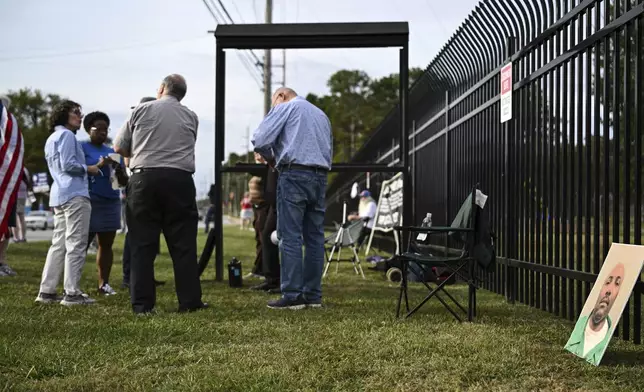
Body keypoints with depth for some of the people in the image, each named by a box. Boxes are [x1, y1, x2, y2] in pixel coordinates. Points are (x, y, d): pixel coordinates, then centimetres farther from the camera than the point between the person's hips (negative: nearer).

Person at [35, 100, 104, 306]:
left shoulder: (51, 139, 24)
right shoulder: (66, 135, -6)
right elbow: (68, 164, -17)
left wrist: (92, 167, 23)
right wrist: (88, 169, -2)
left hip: (59, 195, 10)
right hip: (74, 195, -10)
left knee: (58, 244, 10)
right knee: (75, 244, -9)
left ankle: (47, 291, 9)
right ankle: (72, 293, -10)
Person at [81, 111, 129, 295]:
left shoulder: (112, 151, 18)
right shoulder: (82, 147, 2)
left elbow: (123, 182, 16)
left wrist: (119, 168, -4)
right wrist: (99, 165, -18)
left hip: (111, 202, 6)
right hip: (90, 201, -6)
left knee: (106, 244, 4)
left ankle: (104, 283, 7)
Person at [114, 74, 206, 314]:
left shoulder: (141, 110, 6)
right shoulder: (191, 117, 11)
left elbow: (119, 148, 10)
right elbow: (186, 149, 14)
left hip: (144, 178, -1)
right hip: (180, 179, 1)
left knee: (142, 243, 3)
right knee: (183, 244, 5)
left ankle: (142, 303, 2)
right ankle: (189, 301, 5)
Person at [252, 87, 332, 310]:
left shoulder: (285, 107, 5)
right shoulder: (321, 114, 26)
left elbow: (260, 139, -5)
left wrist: (271, 159, 11)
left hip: (294, 174, -7)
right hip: (320, 176, 7)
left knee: (290, 237, -7)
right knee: (315, 237, 6)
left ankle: (292, 295, -11)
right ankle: (313, 295, 7)